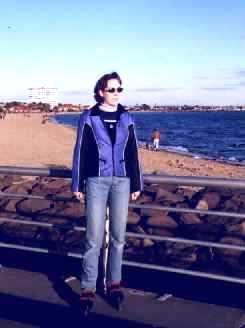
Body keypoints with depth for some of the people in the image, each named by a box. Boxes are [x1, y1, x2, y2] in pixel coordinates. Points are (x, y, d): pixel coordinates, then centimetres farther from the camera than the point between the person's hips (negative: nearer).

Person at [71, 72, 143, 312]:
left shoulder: (126, 118, 8)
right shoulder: (88, 118, 0)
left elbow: (132, 154, 10)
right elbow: (80, 153, 2)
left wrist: (136, 184, 9)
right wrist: (77, 184, 1)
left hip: (121, 181, 3)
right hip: (96, 180, -3)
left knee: (118, 235, 7)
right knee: (94, 237, -4)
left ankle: (114, 282, 22)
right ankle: (88, 288, 6)